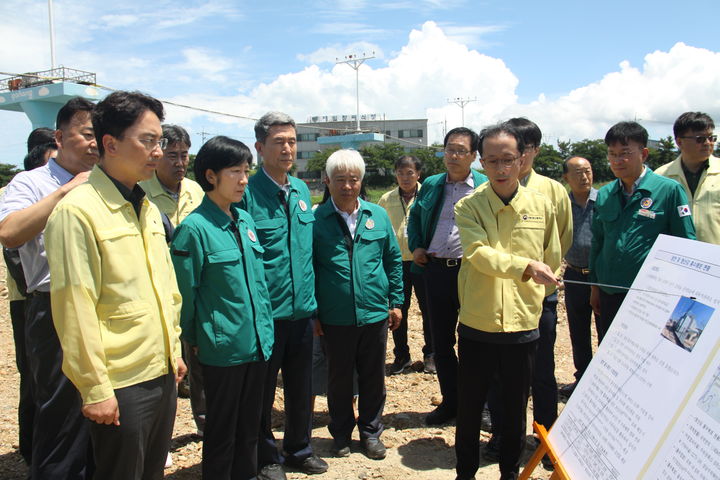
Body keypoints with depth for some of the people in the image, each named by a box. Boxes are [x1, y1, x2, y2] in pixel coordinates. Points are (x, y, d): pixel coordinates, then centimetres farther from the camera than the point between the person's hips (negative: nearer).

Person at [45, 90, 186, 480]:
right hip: (120, 387, -7)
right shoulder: (77, 211, -15)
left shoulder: (148, 209, 10)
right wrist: (95, 389, -15)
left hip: (163, 375, 8)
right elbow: (75, 309, -17)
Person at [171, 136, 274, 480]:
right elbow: (184, 292, -11)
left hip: (257, 344, 6)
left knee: (249, 426, 21)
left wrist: (264, 330, 14)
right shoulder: (194, 228, -15)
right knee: (221, 430, 13)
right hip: (223, 347, -6)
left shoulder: (245, 220, 6)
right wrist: (192, 339, -2)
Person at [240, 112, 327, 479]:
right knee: (262, 390, 12)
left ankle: (299, 448, 39)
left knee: (301, 387, 19)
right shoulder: (246, 193, -12)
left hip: (302, 309, 6)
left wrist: (313, 298, 13)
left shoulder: (302, 191, 7)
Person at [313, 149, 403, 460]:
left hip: (375, 314, 2)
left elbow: (394, 260, 10)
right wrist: (312, 312, -2)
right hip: (334, 318, -2)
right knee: (339, 378, 13)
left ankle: (371, 431, 34)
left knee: (373, 376, 14)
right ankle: (341, 432, 34)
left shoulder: (378, 215, 4)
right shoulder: (316, 220, -5)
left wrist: (396, 302, 7)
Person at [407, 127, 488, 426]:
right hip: (436, 270, 4)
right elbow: (414, 217, 24)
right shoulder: (430, 185, 10)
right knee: (441, 341, 13)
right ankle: (450, 401, 29)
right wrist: (416, 246, 10)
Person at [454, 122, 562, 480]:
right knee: (469, 407, 13)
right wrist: (526, 266, -36)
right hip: (477, 325, -1)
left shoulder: (541, 206, 2)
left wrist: (531, 299, 13)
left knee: (515, 408, 16)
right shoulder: (468, 207, -5)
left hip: (523, 325, 2)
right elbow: (479, 253, -22)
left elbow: (552, 262, 12)